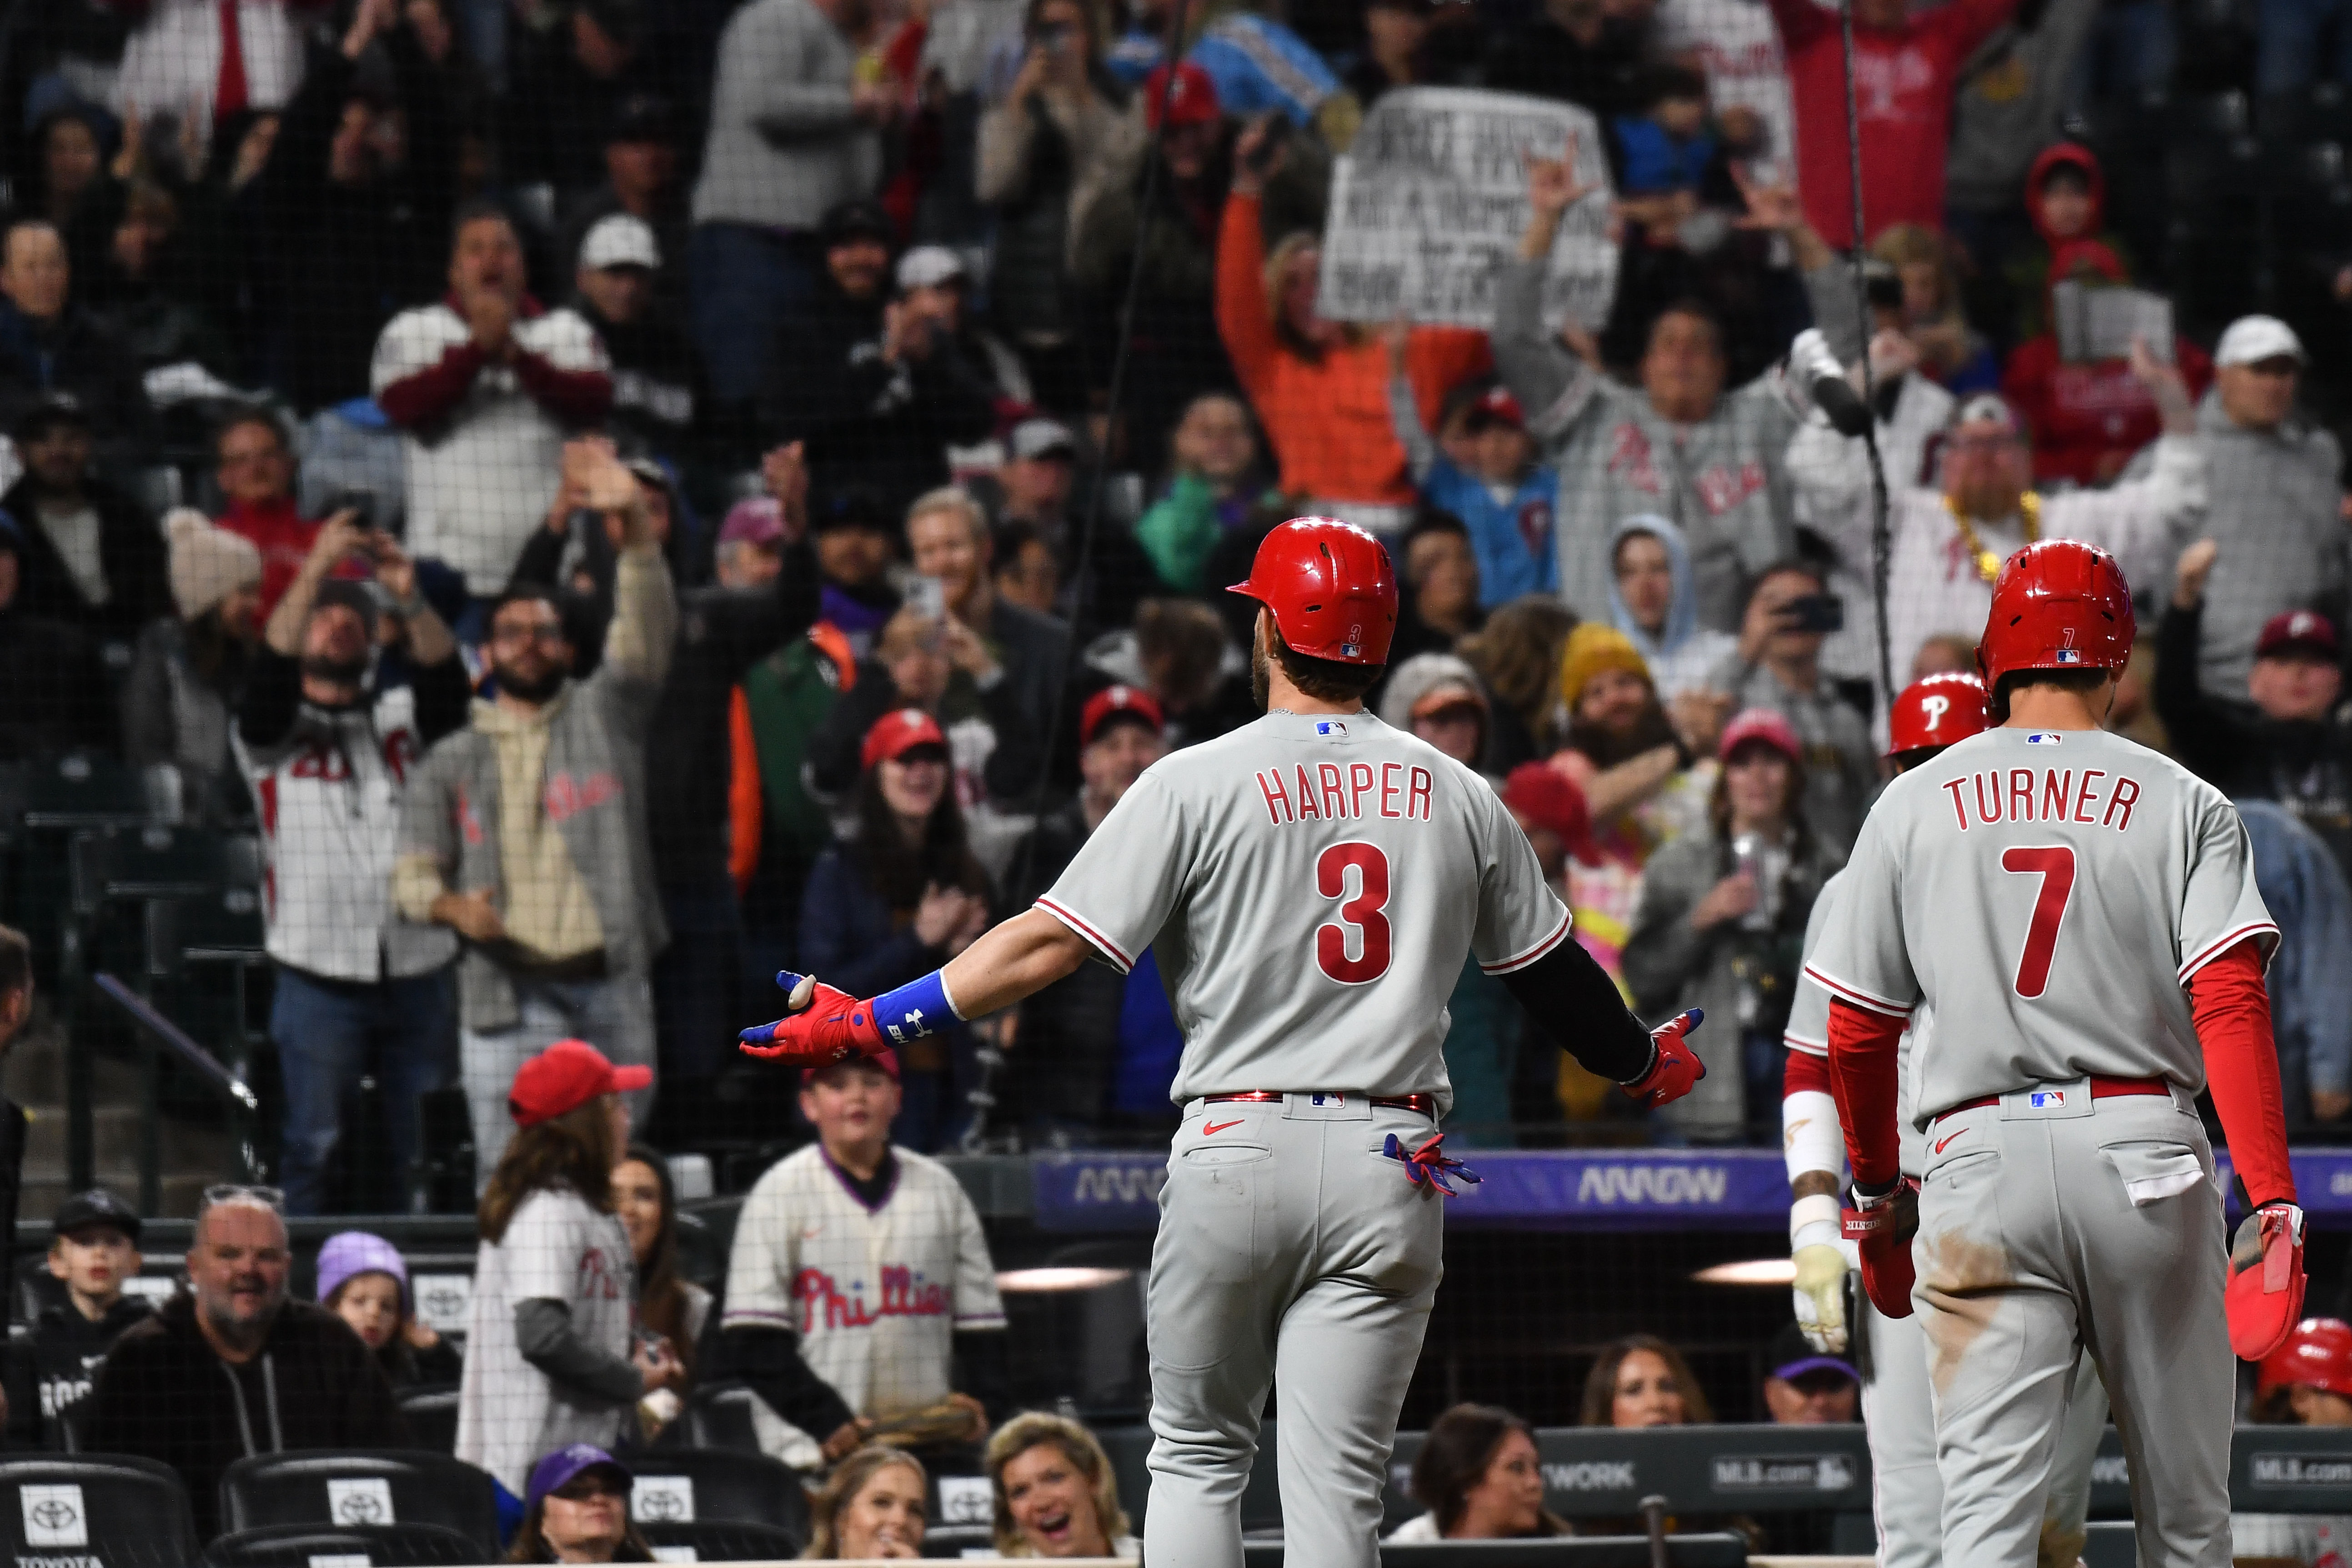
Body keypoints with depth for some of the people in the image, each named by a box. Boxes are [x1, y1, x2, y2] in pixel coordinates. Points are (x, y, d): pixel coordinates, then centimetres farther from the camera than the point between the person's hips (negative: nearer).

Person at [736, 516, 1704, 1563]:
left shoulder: (1198, 781, -2)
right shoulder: (1458, 797, 8)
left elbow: (1050, 944, -7)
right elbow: (1553, 975, 18)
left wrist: (871, 1023, -1)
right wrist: (1644, 1064, 38)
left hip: (1235, 1149, -2)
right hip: (1391, 1167, 2)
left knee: (1196, 1455, 12)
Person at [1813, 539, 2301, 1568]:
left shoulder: (1912, 806, 10)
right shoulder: (2184, 806, 5)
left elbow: (1855, 1035, 11)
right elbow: (2230, 1005, -8)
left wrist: (1877, 1189, 25)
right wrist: (2273, 1197, -12)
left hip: (1982, 1159, 0)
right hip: (2144, 1152, 0)